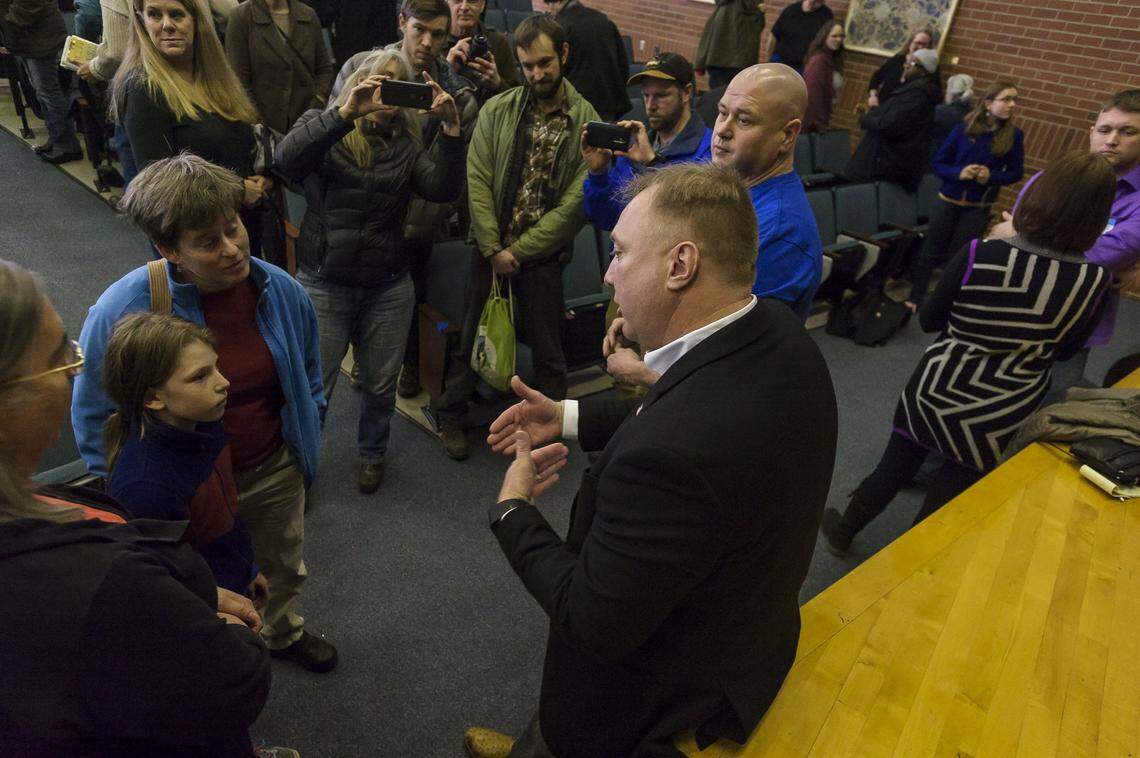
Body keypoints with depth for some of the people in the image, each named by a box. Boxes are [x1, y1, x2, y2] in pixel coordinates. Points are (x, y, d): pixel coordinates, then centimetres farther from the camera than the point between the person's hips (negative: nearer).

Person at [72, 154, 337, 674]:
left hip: (276, 472, 3)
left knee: (284, 568, 28)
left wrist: (306, 437, 8)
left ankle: (283, 633, 61)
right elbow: (93, 418, -11)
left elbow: (308, 374, 4)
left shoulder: (281, 292, -16)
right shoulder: (120, 313, -26)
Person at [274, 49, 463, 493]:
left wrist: (451, 129, -20)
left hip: (388, 287, 3)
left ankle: (372, 454, 40)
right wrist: (346, 112, -30)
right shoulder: (323, 127, 0)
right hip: (325, 284, -2)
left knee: (380, 385, 14)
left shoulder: (405, 146, 7)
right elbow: (287, 160, -22)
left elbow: (443, 190, -9)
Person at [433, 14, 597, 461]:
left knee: (546, 346, 9)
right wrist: (494, 249, -10)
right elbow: (477, 181, -3)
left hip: (543, 255, -1)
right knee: (471, 335, 11)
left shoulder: (587, 122, -6)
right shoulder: (497, 110, -1)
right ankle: (451, 415, 31)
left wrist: (518, 250, -11)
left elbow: (576, 203, -10)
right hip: (491, 248, 2)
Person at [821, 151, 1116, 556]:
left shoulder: (978, 255, -21)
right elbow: (1064, 350, 1)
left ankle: (843, 531, 41)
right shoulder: (1095, 283, -15)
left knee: (892, 469, 20)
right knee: (949, 497, 18)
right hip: (1001, 422, 1)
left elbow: (929, 320, -8)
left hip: (936, 395, 0)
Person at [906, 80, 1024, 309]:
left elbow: (1016, 173, 1)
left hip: (979, 208, 0)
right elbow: (938, 164, -4)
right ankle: (915, 298, 20)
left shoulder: (1014, 136, -6)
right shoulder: (963, 129, -8)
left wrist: (991, 176, -18)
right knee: (931, 252, 8)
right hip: (948, 201, 0)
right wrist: (958, 173, -23)